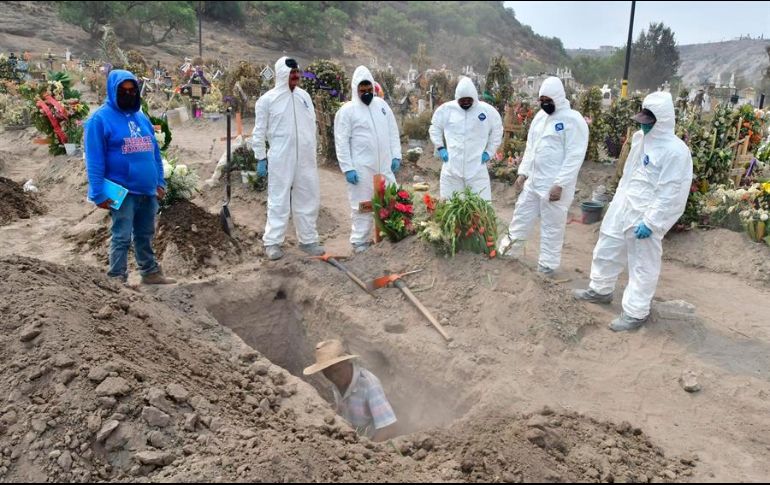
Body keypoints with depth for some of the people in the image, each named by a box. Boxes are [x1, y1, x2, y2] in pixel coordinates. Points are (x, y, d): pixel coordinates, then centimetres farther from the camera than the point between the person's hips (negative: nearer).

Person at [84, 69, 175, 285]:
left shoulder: (142, 117, 13)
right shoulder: (100, 118, -8)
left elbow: (155, 152, 17)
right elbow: (94, 160, -11)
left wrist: (160, 182, 12)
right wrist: (98, 193, -15)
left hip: (148, 191, 6)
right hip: (122, 192, -6)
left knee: (145, 236, 17)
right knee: (122, 238, 0)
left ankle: (151, 273, 28)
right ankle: (117, 279, 10)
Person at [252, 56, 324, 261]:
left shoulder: (304, 96, 8)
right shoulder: (267, 99, -5)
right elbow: (259, 132, -2)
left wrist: (312, 152, 12)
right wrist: (261, 158, -4)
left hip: (305, 159, 5)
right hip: (280, 159, -5)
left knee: (308, 199, 10)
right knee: (279, 201, 0)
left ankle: (308, 240, 22)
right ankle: (272, 242, 9)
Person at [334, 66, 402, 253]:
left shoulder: (381, 104, 10)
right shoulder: (347, 110, -6)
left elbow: (393, 132, 14)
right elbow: (342, 142, -9)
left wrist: (396, 156, 6)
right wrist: (347, 168, -14)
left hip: (385, 166, 5)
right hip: (361, 168, -5)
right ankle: (360, 241, 13)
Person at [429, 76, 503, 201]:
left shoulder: (488, 111, -2)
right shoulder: (446, 109, -1)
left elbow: (497, 131, 13)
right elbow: (435, 128, 14)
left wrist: (489, 152, 6)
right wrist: (440, 147, 5)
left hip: (477, 168, -1)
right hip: (451, 168, 1)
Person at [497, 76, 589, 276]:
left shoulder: (573, 120, -14)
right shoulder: (540, 116, 10)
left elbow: (574, 156, -17)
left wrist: (559, 184, -21)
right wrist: (523, 172, 10)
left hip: (554, 185, -7)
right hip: (533, 180, 8)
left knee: (552, 226, 4)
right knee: (522, 216, 18)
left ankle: (548, 265, 17)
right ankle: (509, 250, 34)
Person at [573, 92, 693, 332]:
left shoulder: (675, 150, -20)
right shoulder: (640, 138, 6)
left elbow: (670, 194, -21)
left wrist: (651, 222, -22)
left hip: (645, 216, -8)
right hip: (622, 207, 8)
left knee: (643, 266, 4)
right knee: (606, 250, 20)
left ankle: (636, 312, 17)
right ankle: (600, 289, 40)